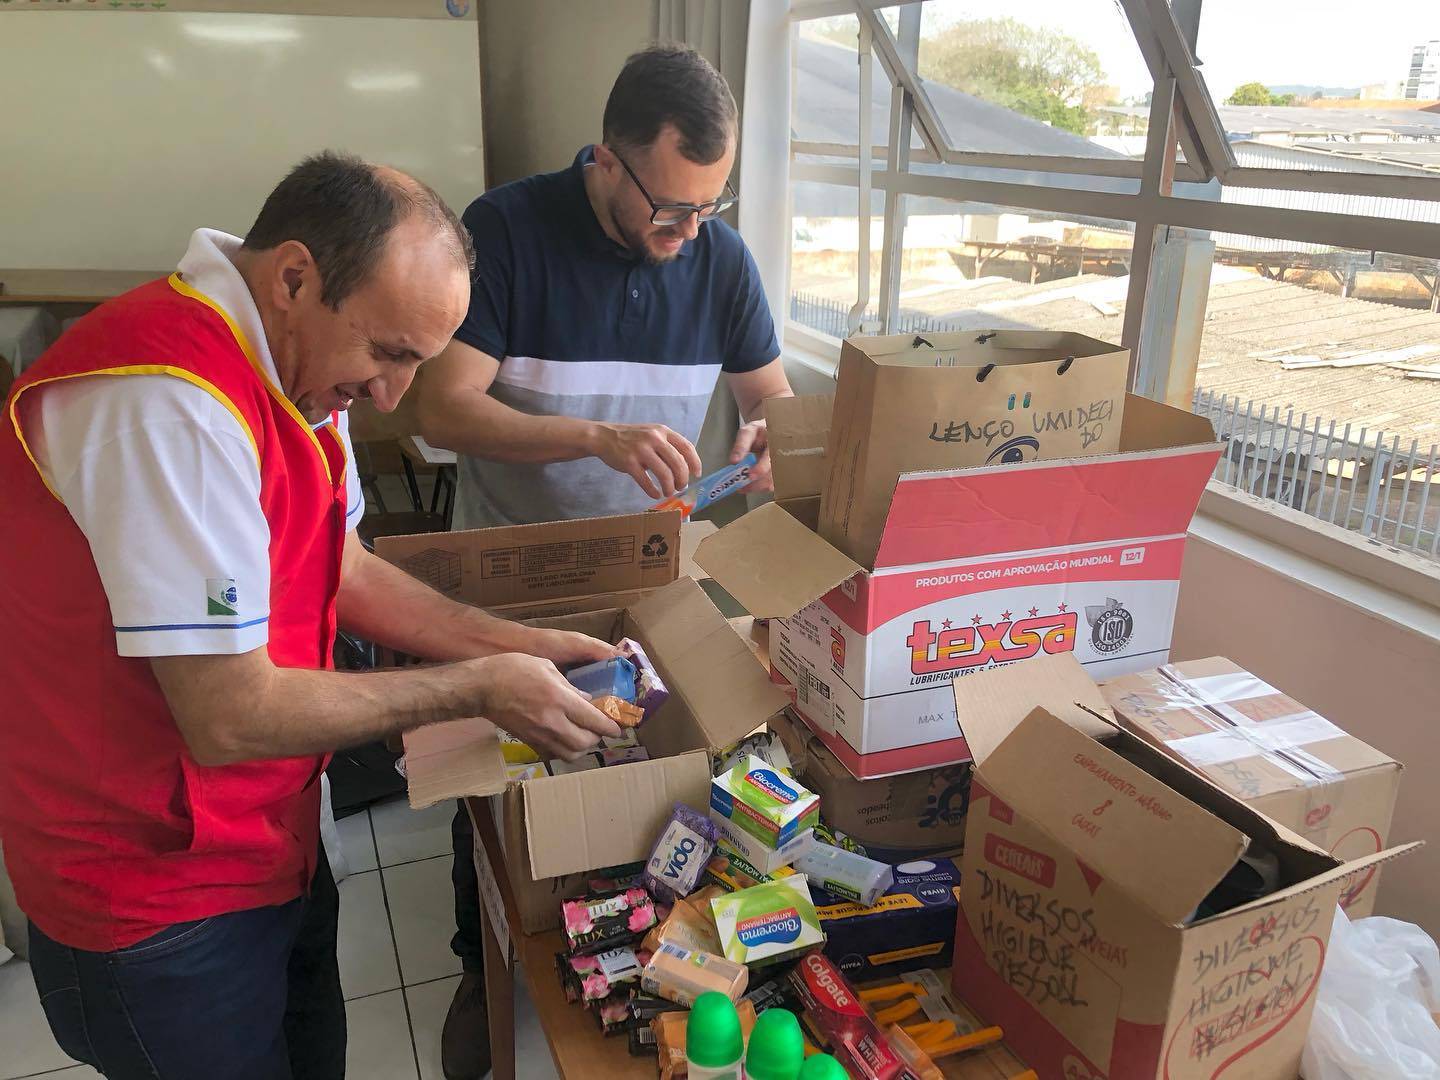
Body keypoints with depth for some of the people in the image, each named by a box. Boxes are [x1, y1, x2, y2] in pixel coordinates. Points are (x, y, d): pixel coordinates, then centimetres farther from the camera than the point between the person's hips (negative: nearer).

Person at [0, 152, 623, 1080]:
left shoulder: (298, 367, 0)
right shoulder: (169, 401, -31)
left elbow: (343, 571, 8)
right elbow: (233, 717, -30)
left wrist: (520, 646, -2)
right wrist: (476, 689, -20)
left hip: (272, 840, 9)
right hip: (156, 893, -8)